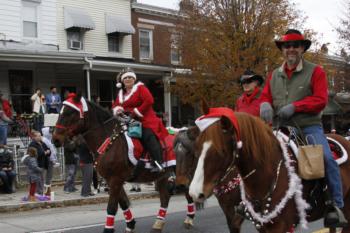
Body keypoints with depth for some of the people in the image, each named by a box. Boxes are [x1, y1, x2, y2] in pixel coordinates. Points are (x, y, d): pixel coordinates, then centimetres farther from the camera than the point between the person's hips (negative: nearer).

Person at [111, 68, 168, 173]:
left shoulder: (140, 88, 0)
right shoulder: (121, 93, 19)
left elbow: (149, 101, -13)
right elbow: (116, 105, 22)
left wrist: (137, 111, -15)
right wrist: (117, 109, -4)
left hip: (145, 120, -7)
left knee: (148, 136, -29)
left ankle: (158, 163, -35)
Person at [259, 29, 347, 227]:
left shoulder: (315, 71, 1)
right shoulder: (274, 75, 14)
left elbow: (321, 100, -8)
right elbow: (265, 97, 14)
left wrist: (294, 106, -20)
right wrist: (265, 106, -12)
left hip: (309, 127, -4)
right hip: (281, 128, 4)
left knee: (327, 158, -24)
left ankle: (336, 206, -12)